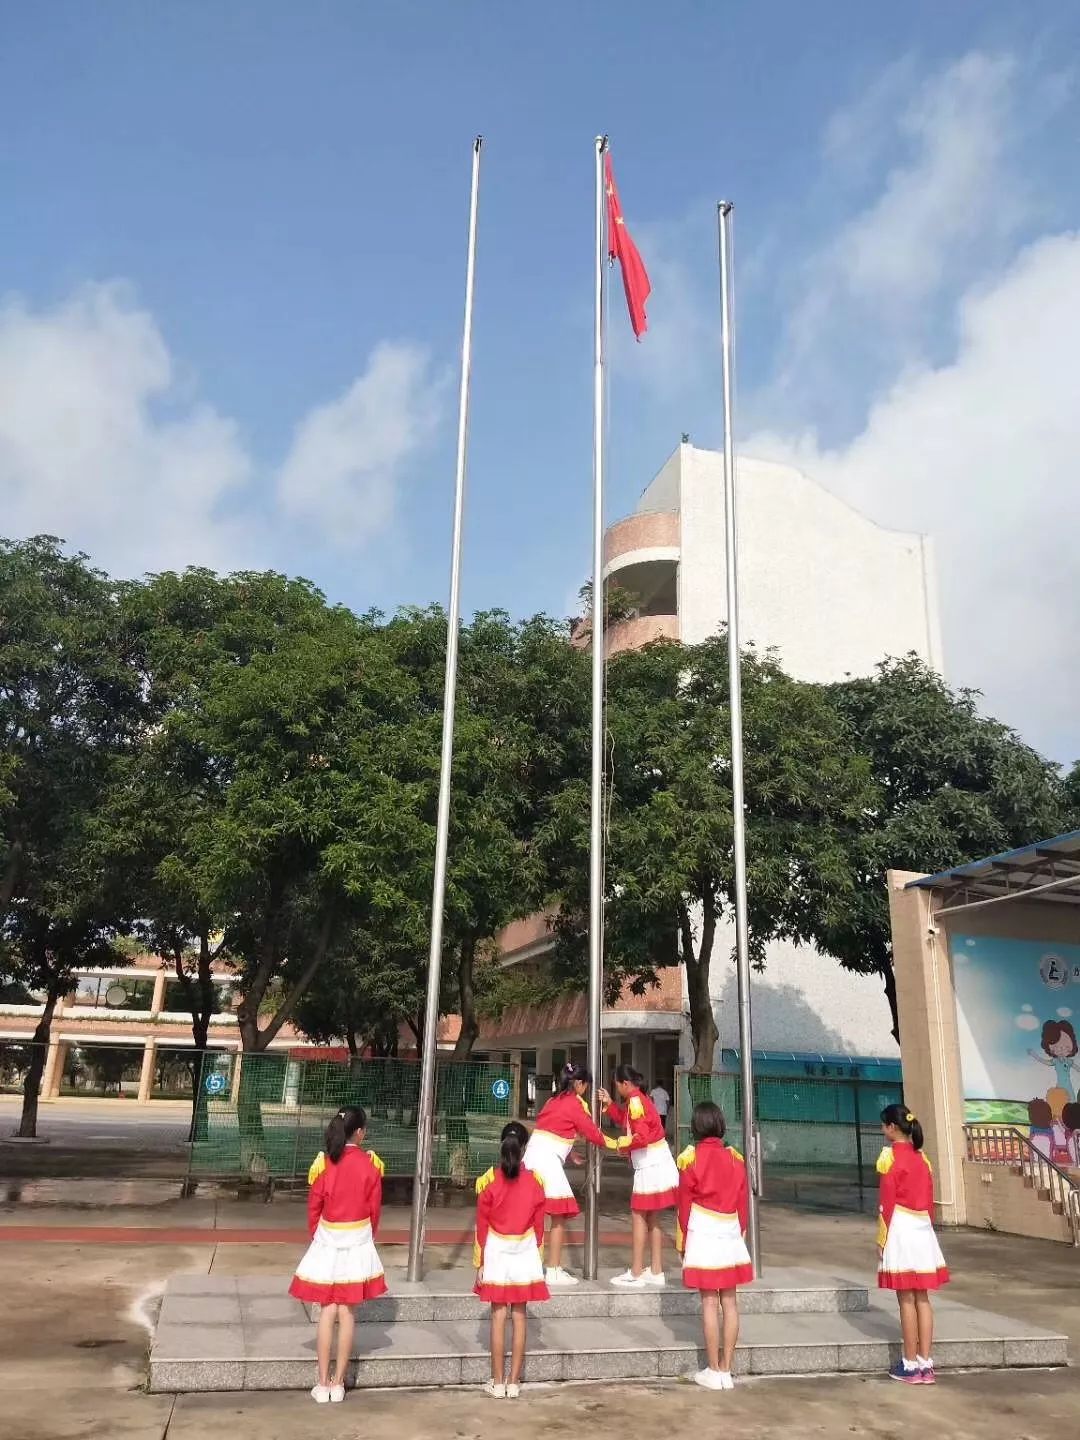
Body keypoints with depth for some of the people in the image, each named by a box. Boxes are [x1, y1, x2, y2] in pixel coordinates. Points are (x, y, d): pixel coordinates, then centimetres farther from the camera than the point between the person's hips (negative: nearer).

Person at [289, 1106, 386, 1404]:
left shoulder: (324, 1163, -7)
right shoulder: (370, 1164, -8)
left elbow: (313, 1208, -1)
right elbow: (374, 1209, 0)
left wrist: (315, 1236, 16)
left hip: (327, 1240, 0)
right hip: (358, 1240, 0)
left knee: (327, 1311, 8)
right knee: (346, 1313, 7)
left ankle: (323, 1384, 10)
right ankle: (338, 1383, 13)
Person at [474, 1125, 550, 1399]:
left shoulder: (488, 1182, -10)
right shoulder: (534, 1182, -6)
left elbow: (482, 1226, -5)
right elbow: (538, 1226, 1)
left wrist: (479, 1262, 4)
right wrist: (538, 1258, 13)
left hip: (496, 1253, -1)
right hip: (524, 1253, 1)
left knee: (499, 1316, 6)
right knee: (519, 1316, 8)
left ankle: (498, 1383, 12)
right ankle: (514, 1382, 13)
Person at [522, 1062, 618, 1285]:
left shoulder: (555, 1100, 19)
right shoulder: (574, 1103, -4)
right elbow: (590, 1130, 1)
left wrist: (570, 1153, 23)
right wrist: (609, 1143, 17)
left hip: (533, 1154, 9)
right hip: (548, 1160, -8)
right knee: (559, 1216, -2)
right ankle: (554, 1272, 0)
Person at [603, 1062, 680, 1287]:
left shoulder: (635, 1102, -17)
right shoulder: (637, 1100, 12)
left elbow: (642, 1136, -24)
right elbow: (624, 1121, 23)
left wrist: (625, 1142, -9)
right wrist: (609, 1105, 15)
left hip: (651, 1168, -10)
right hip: (656, 1166, 10)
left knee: (638, 1216, -3)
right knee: (652, 1218, 14)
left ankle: (635, 1274, 1)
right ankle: (656, 1272, 19)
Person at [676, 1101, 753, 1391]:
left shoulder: (691, 1157, -7)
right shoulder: (735, 1157, 2)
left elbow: (685, 1203, -3)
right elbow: (742, 1202, 7)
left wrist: (682, 1240, 7)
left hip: (703, 1233, -3)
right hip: (731, 1233, 4)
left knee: (709, 1302, 1)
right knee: (729, 1301, 8)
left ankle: (713, 1371, 7)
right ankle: (726, 1370, 14)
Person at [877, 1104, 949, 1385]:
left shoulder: (891, 1155, -10)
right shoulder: (921, 1157, 11)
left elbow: (887, 1201, -11)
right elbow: (929, 1200, 13)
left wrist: (882, 1238, -6)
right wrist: (926, 1228, 21)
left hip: (901, 1227, -7)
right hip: (922, 1228, 7)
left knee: (906, 1298, -1)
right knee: (922, 1296, 9)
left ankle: (910, 1365, 4)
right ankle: (926, 1364, 11)